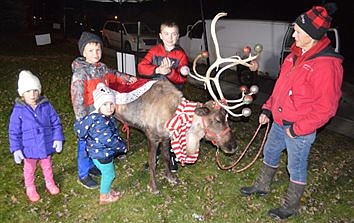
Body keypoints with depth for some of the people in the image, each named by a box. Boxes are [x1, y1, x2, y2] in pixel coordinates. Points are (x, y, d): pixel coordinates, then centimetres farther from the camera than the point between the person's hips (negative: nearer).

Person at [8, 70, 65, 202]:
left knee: (47, 166, 25)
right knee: (29, 169, 21)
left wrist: (58, 138, -9)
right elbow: (14, 131, -10)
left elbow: (56, 123, -3)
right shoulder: (18, 110, -17)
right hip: (29, 148, -1)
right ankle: (30, 189, 45)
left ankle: (50, 183, 49)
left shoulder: (46, 105, -12)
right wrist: (16, 149, -13)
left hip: (46, 145, 2)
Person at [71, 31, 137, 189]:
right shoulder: (80, 72, -21)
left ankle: (91, 166, 43)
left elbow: (113, 76, 24)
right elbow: (77, 99, -22)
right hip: (88, 117, -7)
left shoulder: (102, 68, 1)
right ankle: (83, 175, 25)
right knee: (85, 144, 7)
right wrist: (82, 121, -23)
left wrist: (127, 79, 27)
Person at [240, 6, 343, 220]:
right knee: (270, 153, 23)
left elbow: (326, 107, -23)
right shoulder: (297, 54, 3)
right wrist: (268, 108, 10)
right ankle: (263, 186, 47)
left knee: (296, 166, 10)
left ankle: (292, 206, 31)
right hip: (279, 121, 8)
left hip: (300, 129, -8)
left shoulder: (327, 64, -24)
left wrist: (298, 128, -20)